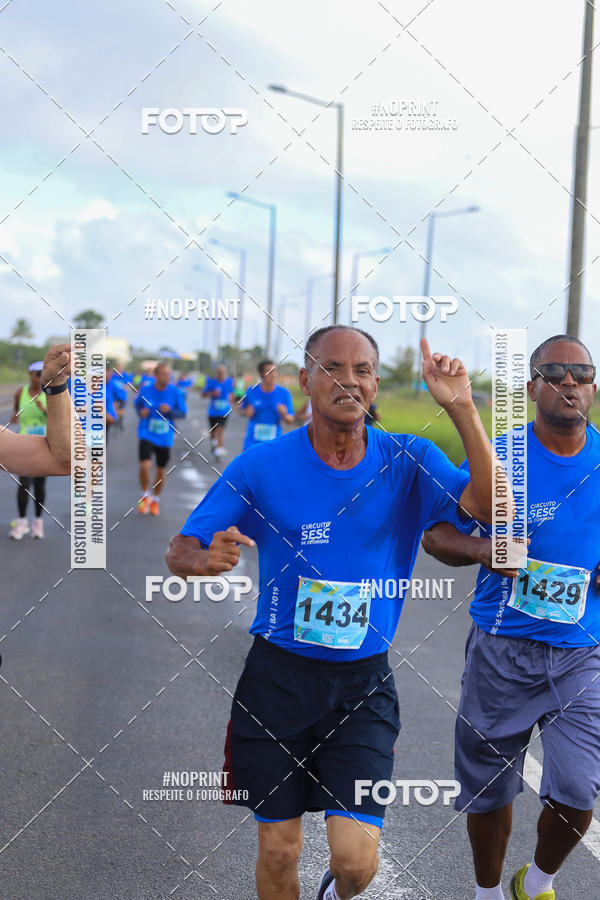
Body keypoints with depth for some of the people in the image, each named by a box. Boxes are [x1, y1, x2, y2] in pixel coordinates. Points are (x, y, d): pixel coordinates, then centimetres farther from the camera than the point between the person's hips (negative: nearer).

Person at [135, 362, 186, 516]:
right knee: (145, 466, -18)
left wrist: (170, 411, -21)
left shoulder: (175, 392, -8)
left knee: (161, 470, 11)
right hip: (147, 435, -1)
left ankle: (156, 500, 35)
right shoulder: (145, 390, -7)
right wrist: (141, 412, -10)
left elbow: (183, 412, -2)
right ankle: (145, 496, 8)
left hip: (165, 438, 1)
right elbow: (138, 404, 12)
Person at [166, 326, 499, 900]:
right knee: (278, 851, 9)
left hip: (362, 683, 0)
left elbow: (491, 508, -20)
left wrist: (461, 408, -29)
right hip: (277, 677, 0)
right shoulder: (261, 466, -6)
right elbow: (180, 552, -3)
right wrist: (206, 559, -27)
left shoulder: (408, 463, -5)